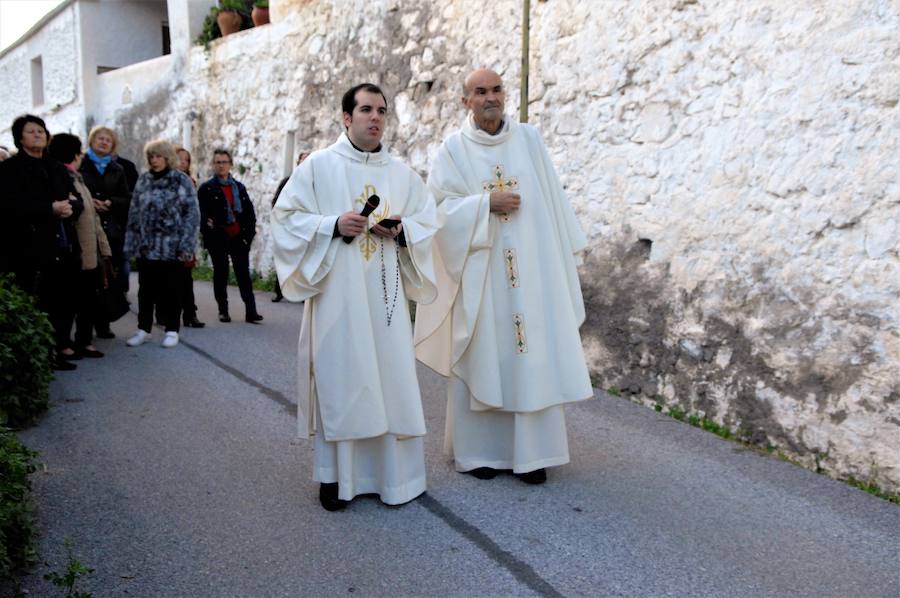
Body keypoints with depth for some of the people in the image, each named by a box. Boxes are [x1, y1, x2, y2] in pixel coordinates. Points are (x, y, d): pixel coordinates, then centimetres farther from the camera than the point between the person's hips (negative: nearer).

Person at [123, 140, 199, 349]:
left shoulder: (181, 180, -2)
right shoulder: (143, 180, 9)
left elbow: (192, 213, -6)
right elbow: (134, 213, 9)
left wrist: (186, 244, -12)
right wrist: (132, 243, 3)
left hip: (172, 246, -3)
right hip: (146, 245, 3)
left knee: (170, 289, 5)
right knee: (146, 289, 9)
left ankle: (171, 330, 16)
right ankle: (144, 329, 21)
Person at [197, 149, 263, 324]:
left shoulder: (239, 187, 13)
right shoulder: (206, 188, 2)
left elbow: (249, 211, 10)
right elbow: (202, 214, -5)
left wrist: (249, 232, 1)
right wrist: (207, 230, -19)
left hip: (239, 237, 2)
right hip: (218, 238, -2)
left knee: (244, 273, 1)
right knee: (220, 274, 6)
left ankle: (251, 311, 0)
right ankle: (223, 311, 14)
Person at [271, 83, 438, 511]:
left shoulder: (401, 173, 12)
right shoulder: (318, 166, 2)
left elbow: (428, 222, 13)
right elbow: (286, 218, 0)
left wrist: (401, 230, -8)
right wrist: (333, 225, -15)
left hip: (385, 297, 3)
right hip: (337, 293, -3)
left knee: (390, 377, 4)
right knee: (338, 378, 1)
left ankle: (393, 472, 17)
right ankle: (335, 474, 15)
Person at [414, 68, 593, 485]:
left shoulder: (529, 139, 9)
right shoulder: (454, 148, 2)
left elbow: (552, 199, 11)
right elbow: (440, 206, -5)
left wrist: (564, 251, 9)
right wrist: (487, 204, -16)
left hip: (529, 269, 2)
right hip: (479, 271, -2)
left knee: (533, 355, 1)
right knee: (481, 357, 3)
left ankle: (531, 451, 12)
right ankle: (477, 449, 17)